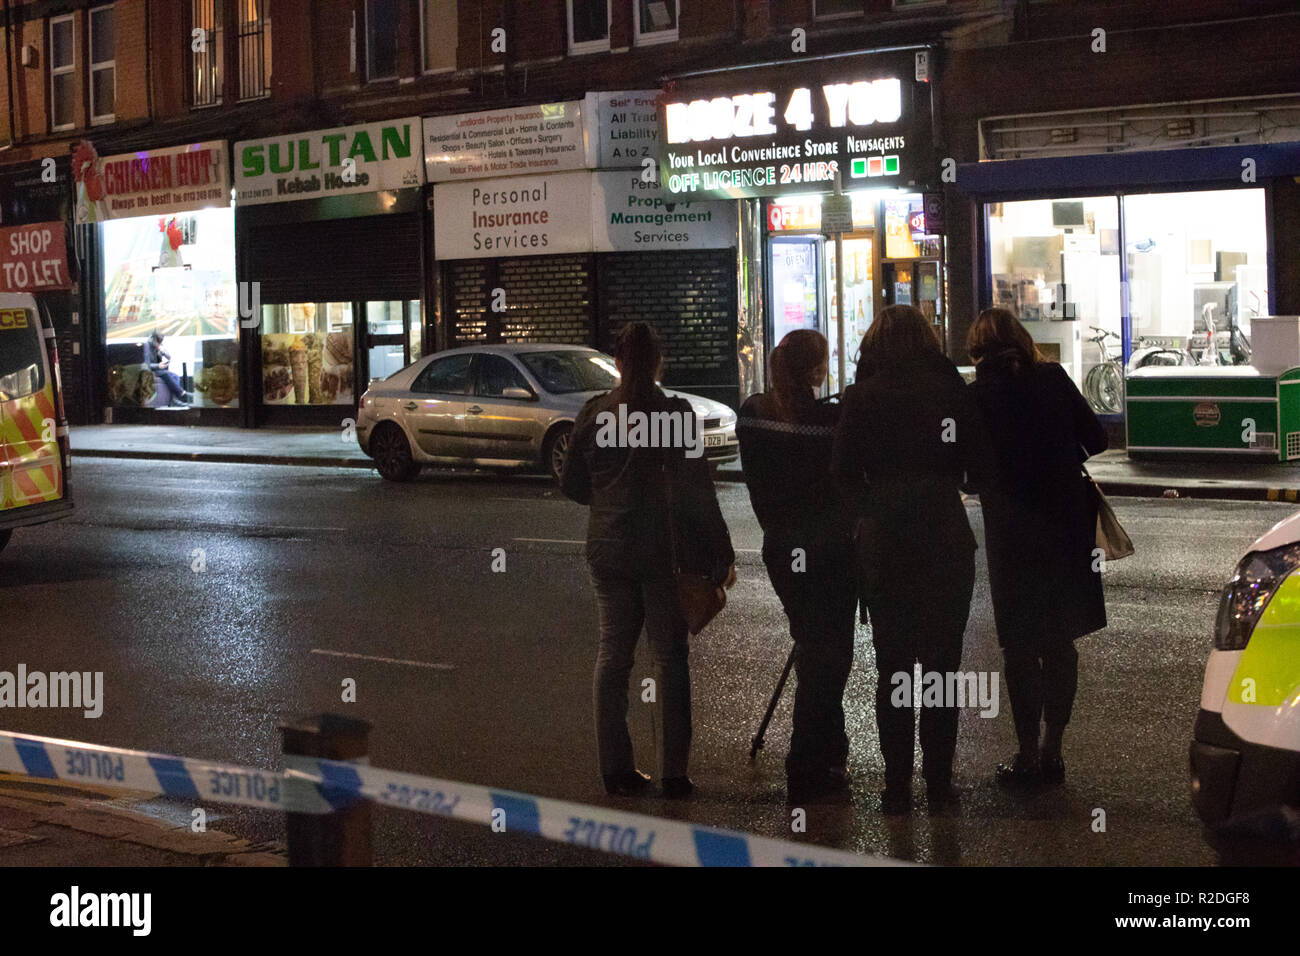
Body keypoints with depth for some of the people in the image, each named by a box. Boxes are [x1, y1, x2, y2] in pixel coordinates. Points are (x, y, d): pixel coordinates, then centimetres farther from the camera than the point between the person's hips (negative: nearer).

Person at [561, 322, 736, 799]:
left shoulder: (593, 413, -1)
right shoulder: (675, 414, -11)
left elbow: (571, 483, 7)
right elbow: (697, 491, -12)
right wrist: (721, 554, -6)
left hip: (607, 549, 3)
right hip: (664, 550, -3)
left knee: (613, 652, 12)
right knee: (670, 656, 5)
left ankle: (616, 768, 13)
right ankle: (674, 773, 7)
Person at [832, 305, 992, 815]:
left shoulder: (861, 396, -1)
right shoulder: (950, 388, -1)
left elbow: (844, 474, -3)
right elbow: (979, 469, 1)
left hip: (882, 542, 0)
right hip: (945, 538, 0)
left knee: (892, 665, 7)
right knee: (942, 663, 6)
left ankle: (897, 785, 9)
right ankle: (939, 784, 7)